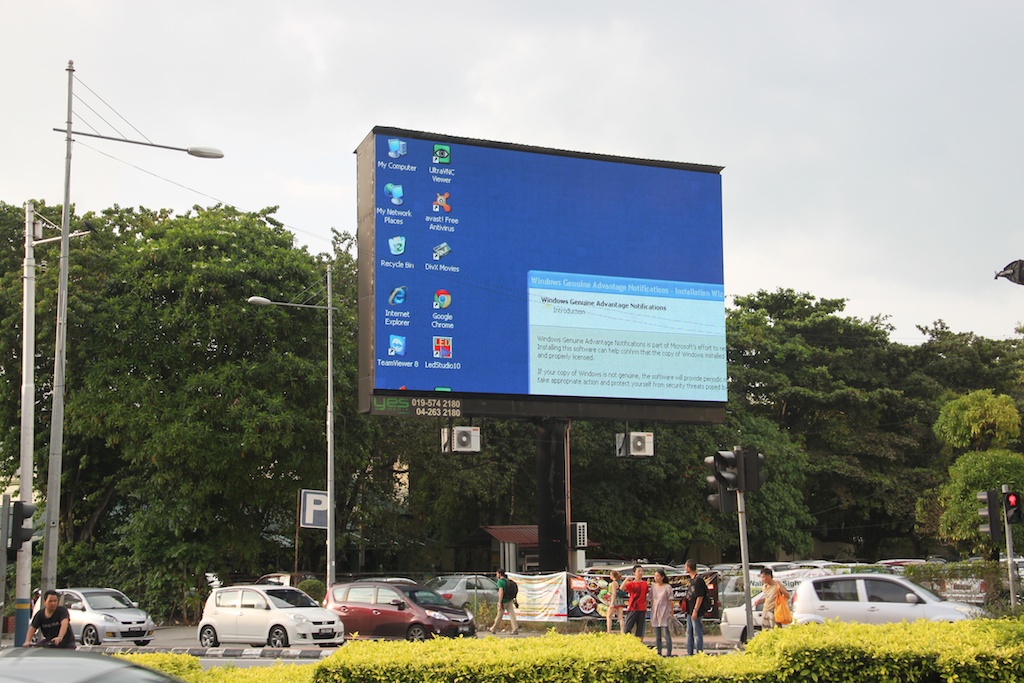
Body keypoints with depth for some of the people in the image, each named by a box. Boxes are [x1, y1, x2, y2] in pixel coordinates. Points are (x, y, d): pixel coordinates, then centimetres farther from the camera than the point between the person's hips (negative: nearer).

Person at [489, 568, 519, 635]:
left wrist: (500, 602, -23)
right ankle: (515, 629, -11)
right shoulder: (507, 580, 13)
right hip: (509, 601, 7)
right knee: (512, 615, -1)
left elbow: (501, 592, -23)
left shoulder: (500, 581, -13)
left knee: (499, 616, 6)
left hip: (503, 601, -7)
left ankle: (493, 629, 20)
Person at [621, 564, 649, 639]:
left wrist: (646, 608, 14)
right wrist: (626, 579, -28)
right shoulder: (631, 583, -1)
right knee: (628, 628, -3)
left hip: (642, 609, 3)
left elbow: (646, 596, 14)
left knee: (640, 629, 5)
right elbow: (622, 588, -19)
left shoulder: (645, 583, 8)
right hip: (632, 608, -3)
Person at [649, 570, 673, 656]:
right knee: (657, 636, 8)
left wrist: (671, 613, -7)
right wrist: (651, 612, 9)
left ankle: (668, 654, -3)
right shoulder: (653, 587, 8)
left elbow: (670, 601, -4)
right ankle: (658, 653, 12)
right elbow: (651, 600, 12)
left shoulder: (667, 587, -4)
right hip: (655, 613, 5)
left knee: (666, 635, -5)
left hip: (665, 613, -5)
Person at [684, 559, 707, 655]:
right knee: (689, 633, 16)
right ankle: (689, 653, 23)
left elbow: (700, 597, -20)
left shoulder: (698, 580, -16)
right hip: (690, 611, 10)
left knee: (697, 634, -5)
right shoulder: (691, 579, 13)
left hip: (696, 612, -10)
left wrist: (695, 610, -22)